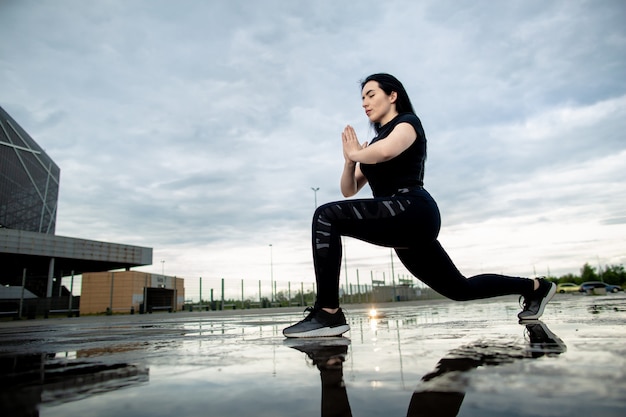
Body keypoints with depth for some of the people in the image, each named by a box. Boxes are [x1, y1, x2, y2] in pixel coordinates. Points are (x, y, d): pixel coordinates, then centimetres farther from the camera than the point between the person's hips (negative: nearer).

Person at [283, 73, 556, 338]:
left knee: (326, 216, -23)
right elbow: (349, 190, 22)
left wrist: (355, 152, -3)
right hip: (405, 224, 10)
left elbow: (386, 151, -22)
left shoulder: (408, 122, 5)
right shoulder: (376, 141, 27)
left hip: (413, 211, -10)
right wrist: (349, 161, 4)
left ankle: (328, 314, -25)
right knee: (458, 288, 18)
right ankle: (534, 286, 34)